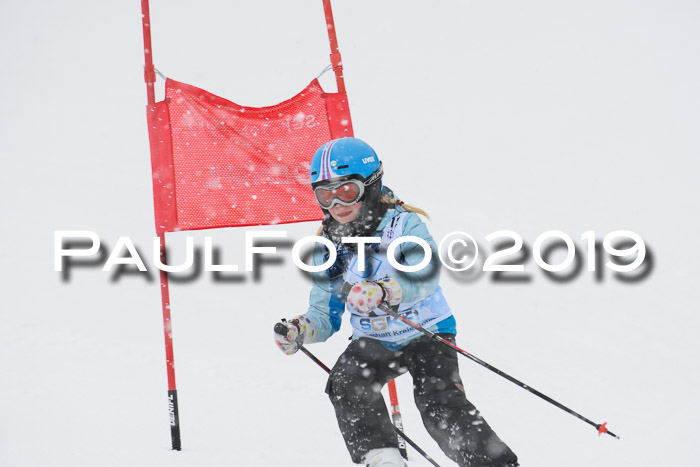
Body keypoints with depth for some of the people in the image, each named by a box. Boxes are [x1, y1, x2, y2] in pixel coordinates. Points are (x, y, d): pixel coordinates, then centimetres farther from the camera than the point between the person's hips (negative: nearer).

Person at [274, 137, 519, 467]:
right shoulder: (328, 246, -1)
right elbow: (325, 313, 0)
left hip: (427, 333, -4)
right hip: (375, 342, 4)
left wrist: (383, 290, -56)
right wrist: (302, 330, -23)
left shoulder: (403, 224, -17)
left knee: (440, 404, -24)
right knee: (345, 383, -24)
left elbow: (426, 273, -36)